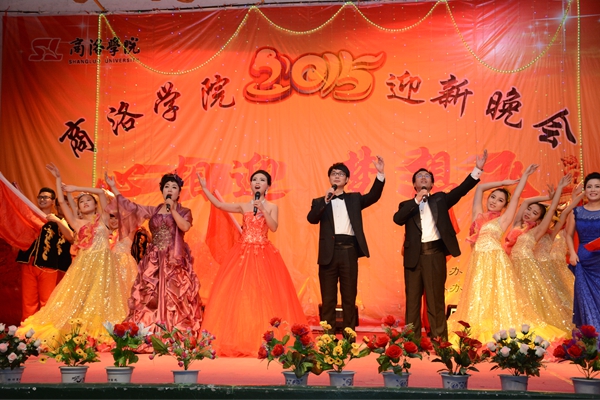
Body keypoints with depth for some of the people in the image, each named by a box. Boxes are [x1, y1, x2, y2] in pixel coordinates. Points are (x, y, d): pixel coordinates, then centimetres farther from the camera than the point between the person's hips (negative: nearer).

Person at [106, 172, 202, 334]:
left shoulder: (184, 211, 5)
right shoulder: (154, 210, 15)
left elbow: (185, 226, -15)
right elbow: (131, 207, 12)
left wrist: (172, 209, -11)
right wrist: (113, 187, 13)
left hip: (175, 261, -3)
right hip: (154, 261, 3)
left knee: (174, 298, -8)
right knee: (151, 298, -1)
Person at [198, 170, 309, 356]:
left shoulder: (272, 207, 5)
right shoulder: (244, 206, 9)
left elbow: (274, 227, -10)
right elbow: (220, 205, 2)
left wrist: (262, 209, -16)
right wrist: (204, 188, -1)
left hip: (263, 254, -2)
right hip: (243, 252, 2)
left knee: (264, 296, -5)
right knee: (239, 295, -2)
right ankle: (239, 341, 4)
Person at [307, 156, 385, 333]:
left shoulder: (354, 198, 16)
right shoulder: (320, 201, 12)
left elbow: (373, 196, -1)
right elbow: (311, 218, -6)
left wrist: (380, 174, -13)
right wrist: (325, 200, -16)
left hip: (349, 251, 1)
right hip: (329, 251, -1)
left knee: (349, 296, 4)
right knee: (328, 297, 2)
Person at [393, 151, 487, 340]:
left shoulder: (440, 199, 14)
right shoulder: (407, 205, 12)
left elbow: (461, 189, 1)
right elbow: (397, 219, -7)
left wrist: (477, 169, -11)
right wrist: (416, 200, -12)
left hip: (435, 253, -1)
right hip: (414, 255, 1)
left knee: (436, 299, 1)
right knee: (412, 299, 6)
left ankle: (439, 339, 5)